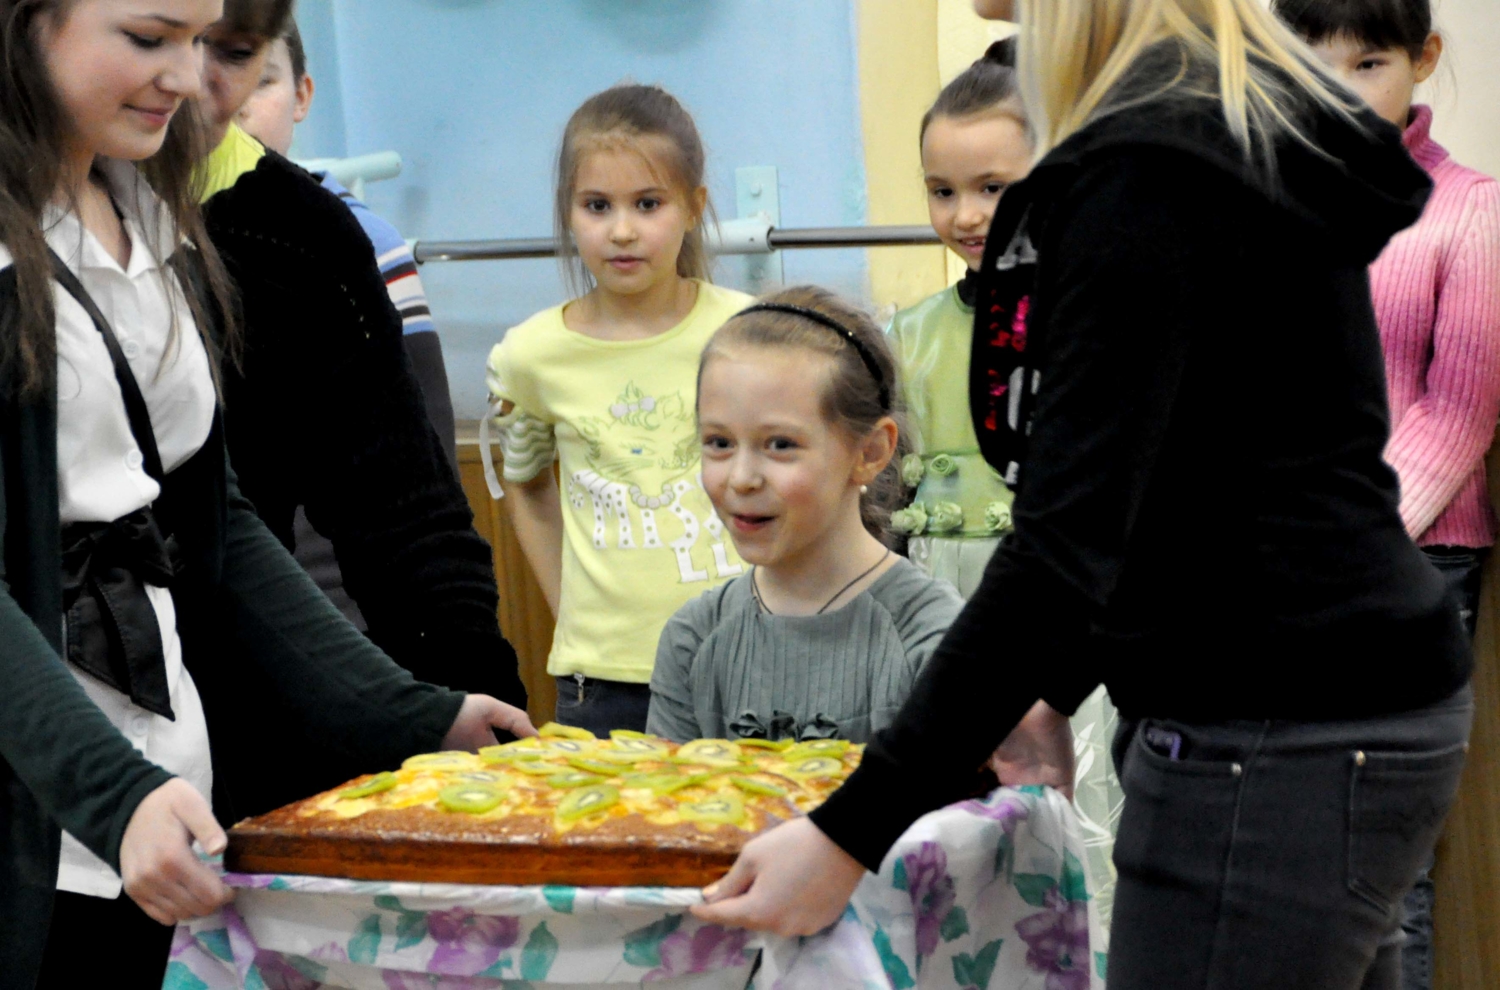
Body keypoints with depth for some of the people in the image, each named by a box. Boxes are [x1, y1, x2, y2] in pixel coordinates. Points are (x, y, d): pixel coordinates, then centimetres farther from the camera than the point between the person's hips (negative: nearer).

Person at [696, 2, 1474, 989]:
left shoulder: (1146, 173, -18)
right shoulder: (1256, 114, 12)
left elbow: (1073, 545, -23)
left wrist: (851, 832, -23)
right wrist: (1046, 683, 24)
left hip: (1269, 746, -10)